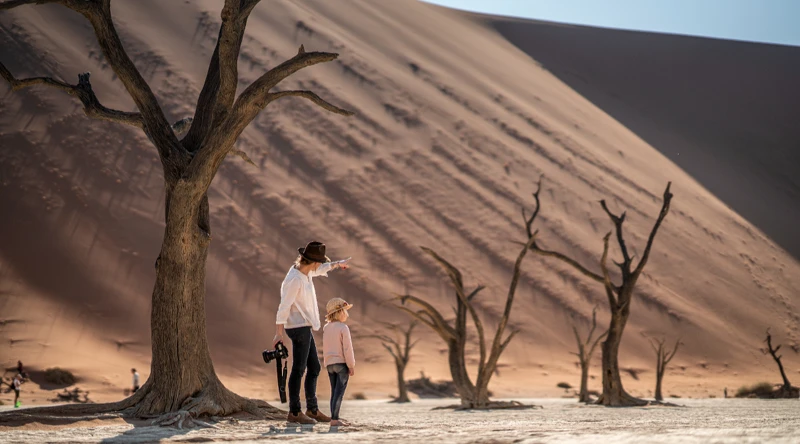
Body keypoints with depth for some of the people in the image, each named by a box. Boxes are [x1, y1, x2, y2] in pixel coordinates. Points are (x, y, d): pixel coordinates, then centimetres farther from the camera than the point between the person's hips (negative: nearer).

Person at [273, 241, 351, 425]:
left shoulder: (305, 272, 8)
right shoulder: (294, 279, -20)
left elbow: (319, 270, 33)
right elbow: (284, 307, -21)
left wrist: (337, 264, 46)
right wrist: (279, 333, -22)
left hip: (305, 328, 10)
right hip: (298, 328, -10)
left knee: (314, 368, 14)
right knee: (298, 369, -6)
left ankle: (312, 409, 21)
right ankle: (294, 412, -1)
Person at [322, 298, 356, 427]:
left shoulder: (326, 328, 10)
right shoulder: (343, 328, -11)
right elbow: (347, 348, -13)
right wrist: (352, 365, -9)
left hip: (329, 364, 7)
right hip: (341, 363, -7)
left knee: (334, 392, 11)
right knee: (339, 391, -7)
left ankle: (334, 418, 11)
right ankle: (334, 419, -12)